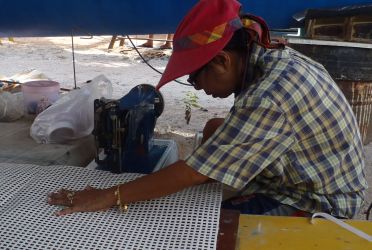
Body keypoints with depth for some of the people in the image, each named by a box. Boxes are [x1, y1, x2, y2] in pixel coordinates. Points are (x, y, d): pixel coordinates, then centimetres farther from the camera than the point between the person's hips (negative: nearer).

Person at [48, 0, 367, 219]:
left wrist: (109, 197, -26)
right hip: (320, 181, 9)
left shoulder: (267, 100, -34)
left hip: (314, 206, -9)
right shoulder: (278, 59, -6)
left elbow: (190, 174, -31)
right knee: (215, 129, 10)